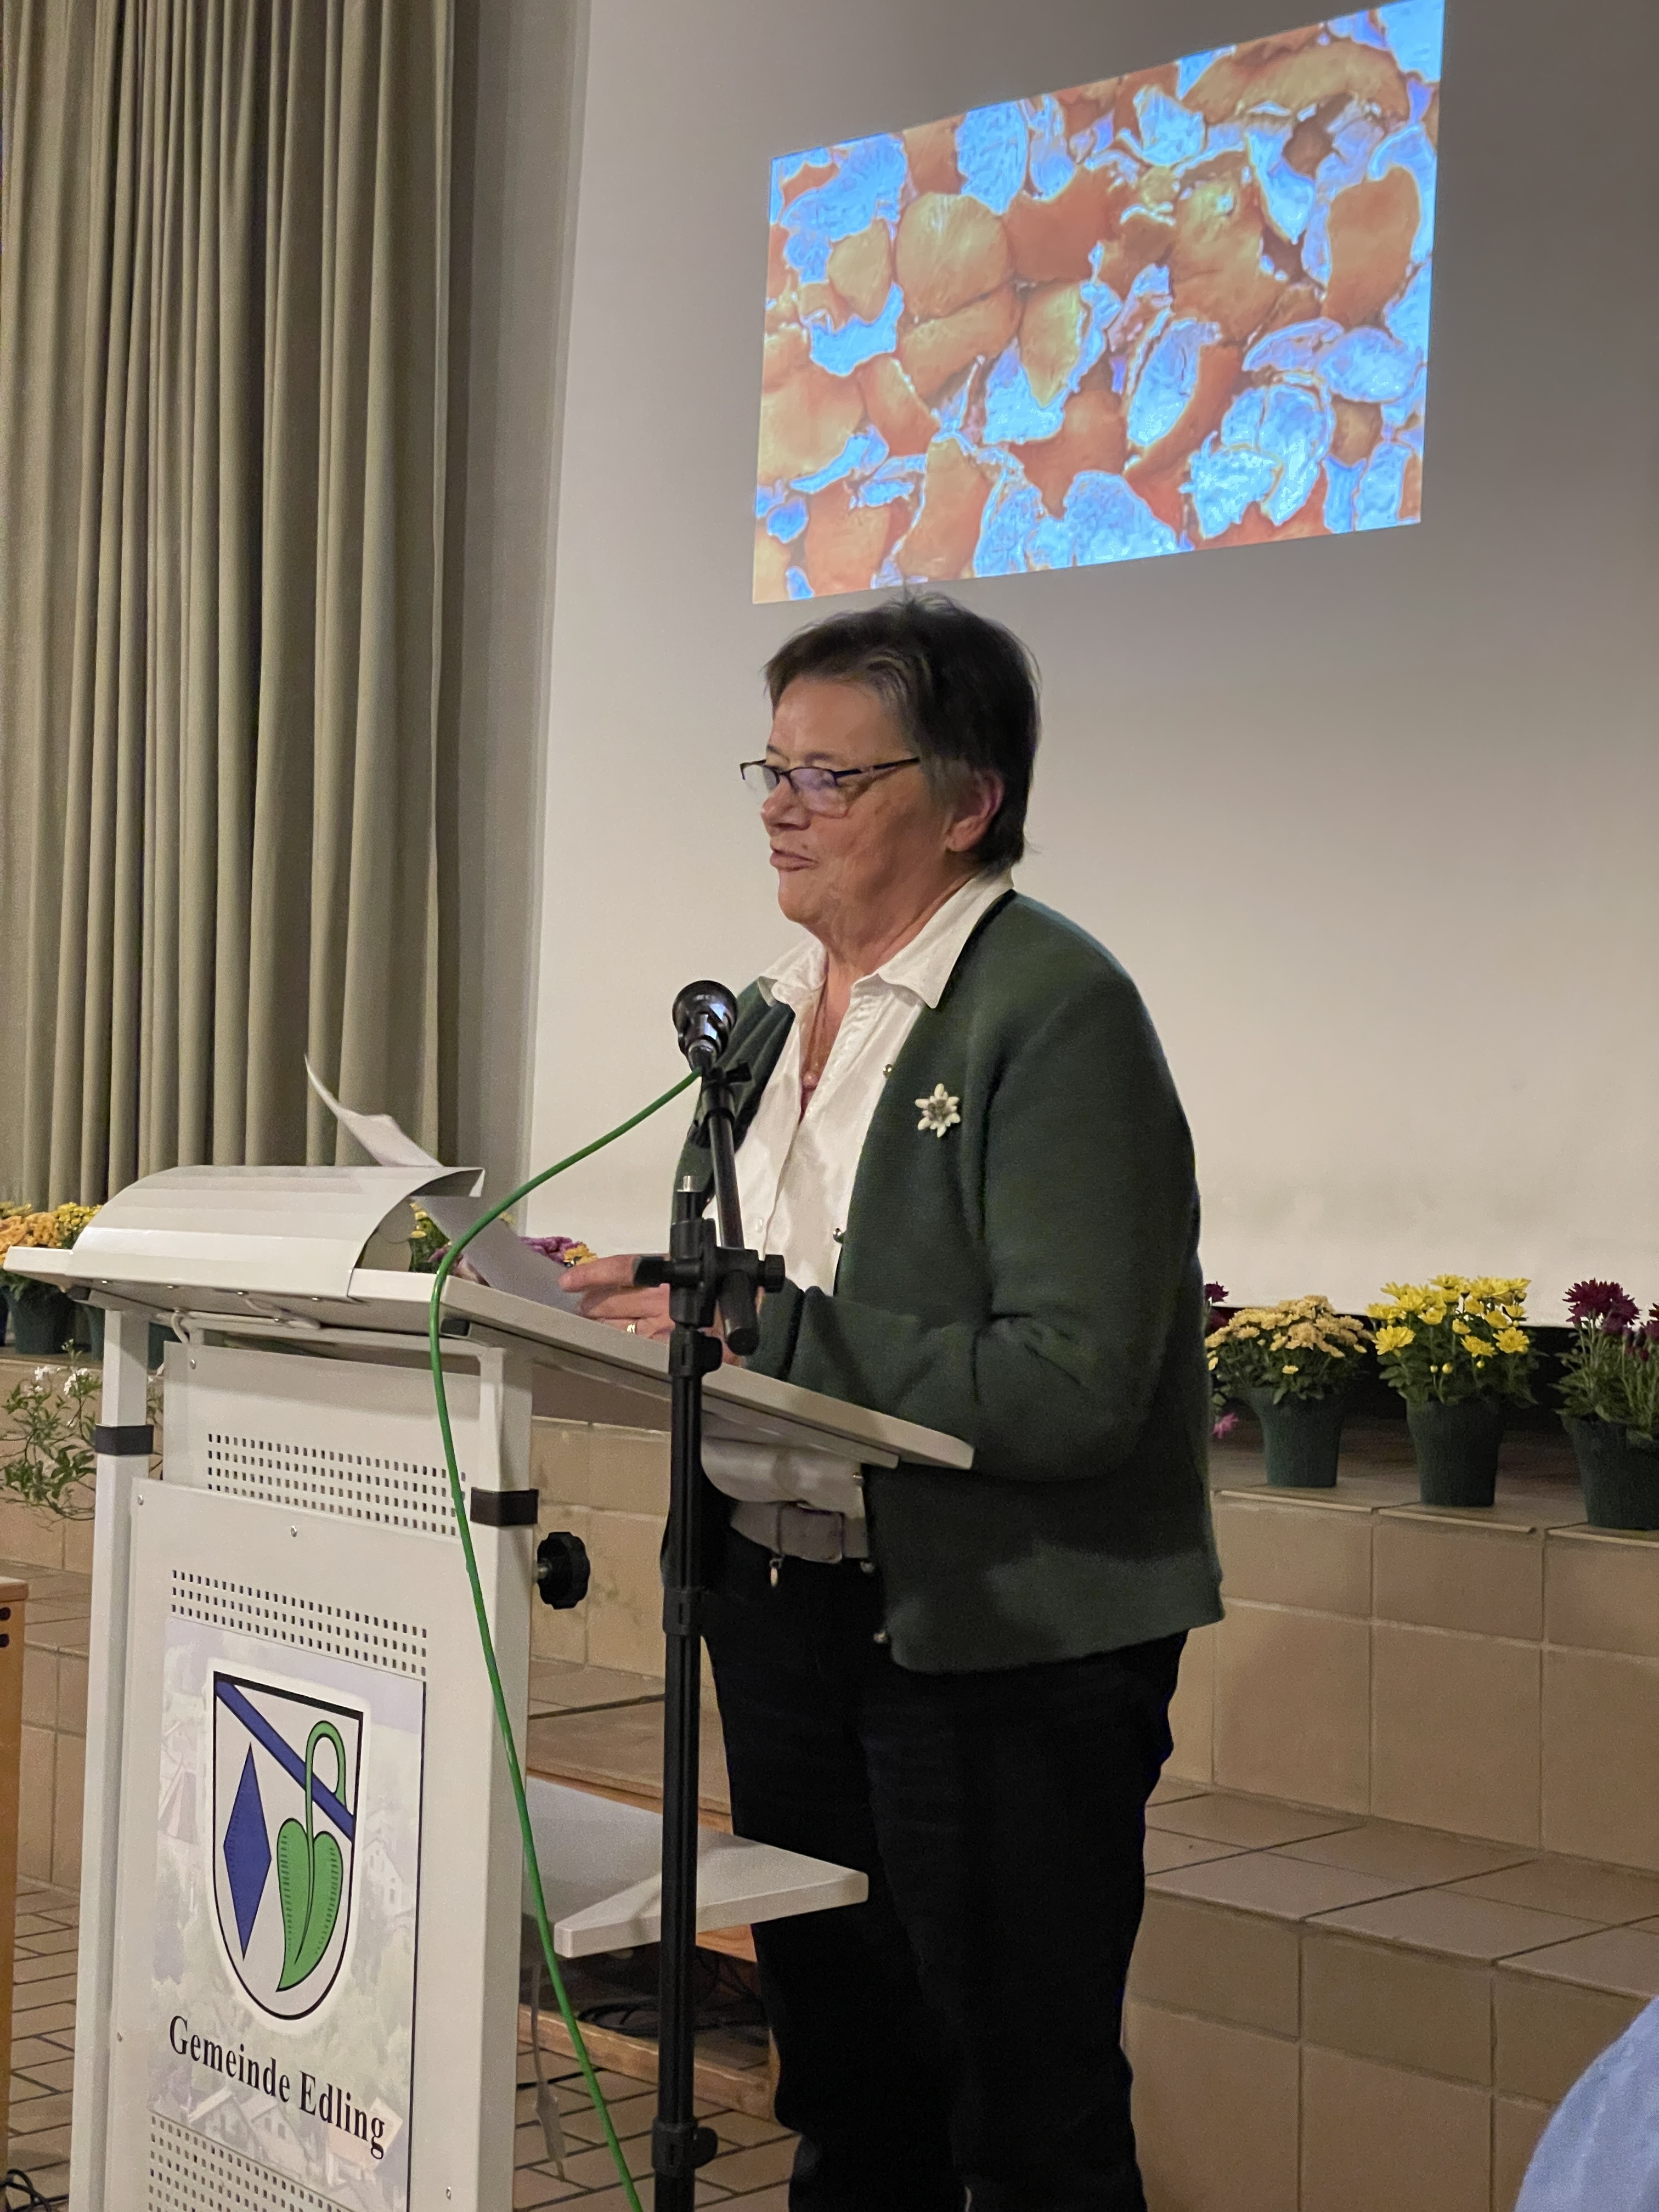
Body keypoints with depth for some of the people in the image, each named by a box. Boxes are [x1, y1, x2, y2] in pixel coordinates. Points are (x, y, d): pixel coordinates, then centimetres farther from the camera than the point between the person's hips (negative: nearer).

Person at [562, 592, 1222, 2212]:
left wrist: (761, 1340, -25)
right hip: (783, 1608, 8)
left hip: (997, 1644, -7)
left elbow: (1073, 1386, -23)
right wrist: (652, 1293, -4)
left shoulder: (1059, 1012, -15)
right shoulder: (779, 1009, 10)